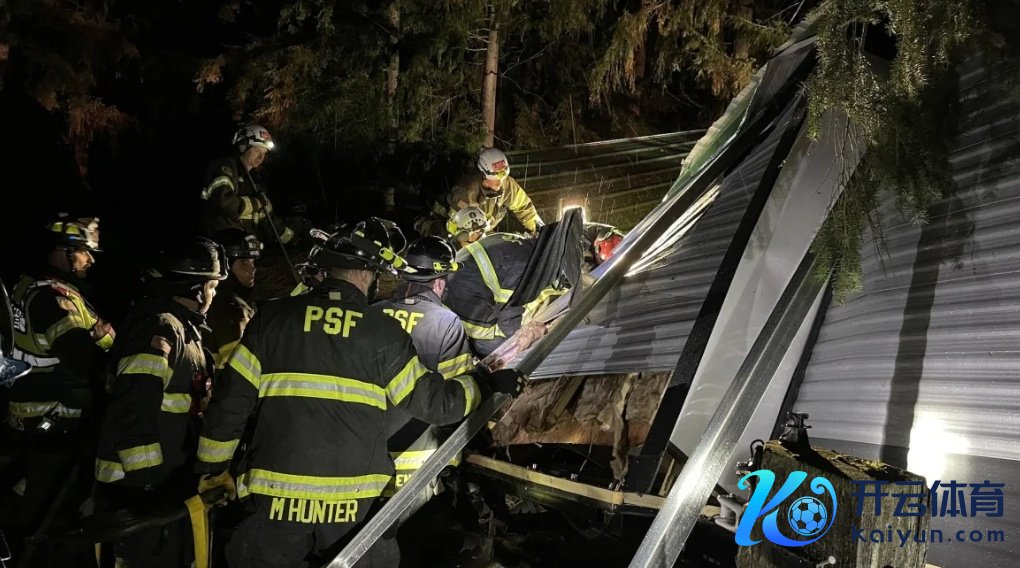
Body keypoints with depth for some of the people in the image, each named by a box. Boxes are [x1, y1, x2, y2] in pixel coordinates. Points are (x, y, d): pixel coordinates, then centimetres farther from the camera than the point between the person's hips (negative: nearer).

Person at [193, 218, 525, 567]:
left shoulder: (272, 318, 1)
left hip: (277, 496, 1)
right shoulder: (384, 332, -4)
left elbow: (231, 399, 2)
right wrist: (486, 384, 17)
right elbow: (432, 401, 1)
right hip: (354, 503, -1)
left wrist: (213, 467, 15)